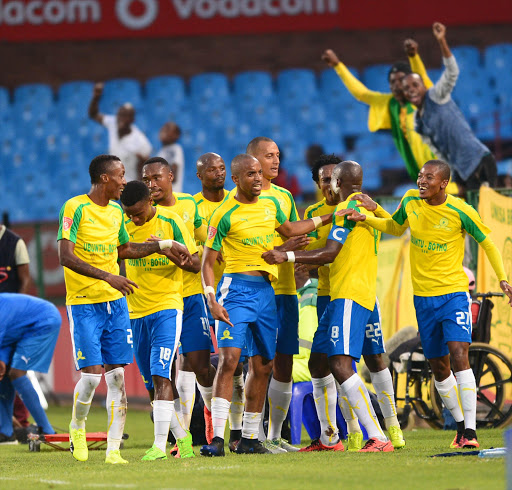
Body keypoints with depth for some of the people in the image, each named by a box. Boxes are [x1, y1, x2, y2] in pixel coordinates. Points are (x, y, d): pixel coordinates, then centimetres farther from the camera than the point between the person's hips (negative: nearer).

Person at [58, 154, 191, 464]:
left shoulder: (116, 211, 12)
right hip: (84, 304, -6)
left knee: (116, 375, -1)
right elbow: (66, 257, -18)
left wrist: (166, 246, 22)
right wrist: (108, 277, -25)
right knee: (91, 374, -11)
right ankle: (77, 427, 18)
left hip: (115, 302, 6)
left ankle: (113, 449, 0)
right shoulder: (76, 208, -10)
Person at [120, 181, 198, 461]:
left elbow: (195, 264, -7)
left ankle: (160, 444, -19)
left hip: (167, 307, -5)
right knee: (151, 384, 8)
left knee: (160, 376, -16)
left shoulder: (170, 222, -8)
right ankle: (182, 436, 23)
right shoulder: (124, 225, 5)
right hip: (136, 310, 5)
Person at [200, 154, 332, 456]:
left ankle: (249, 439, 16)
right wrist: (212, 300, -15)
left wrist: (327, 219, 28)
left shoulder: (271, 204, 11)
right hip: (237, 286, -6)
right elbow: (208, 262, -4)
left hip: (266, 290, 6)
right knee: (229, 357, -18)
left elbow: (288, 229, 30)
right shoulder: (225, 215, -7)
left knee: (263, 365, 7)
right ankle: (218, 439, -21)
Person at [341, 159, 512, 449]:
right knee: (439, 367, 8)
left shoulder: (460, 211, -11)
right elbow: (395, 227, 20)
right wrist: (365, 218, 6)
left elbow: (487, 242, 1)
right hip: (423, 295, 5)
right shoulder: (411, 201, 1)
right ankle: (461, 425, 24)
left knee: (459, 355, -21)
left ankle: (470, 431, -22)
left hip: (454, 292, -5)